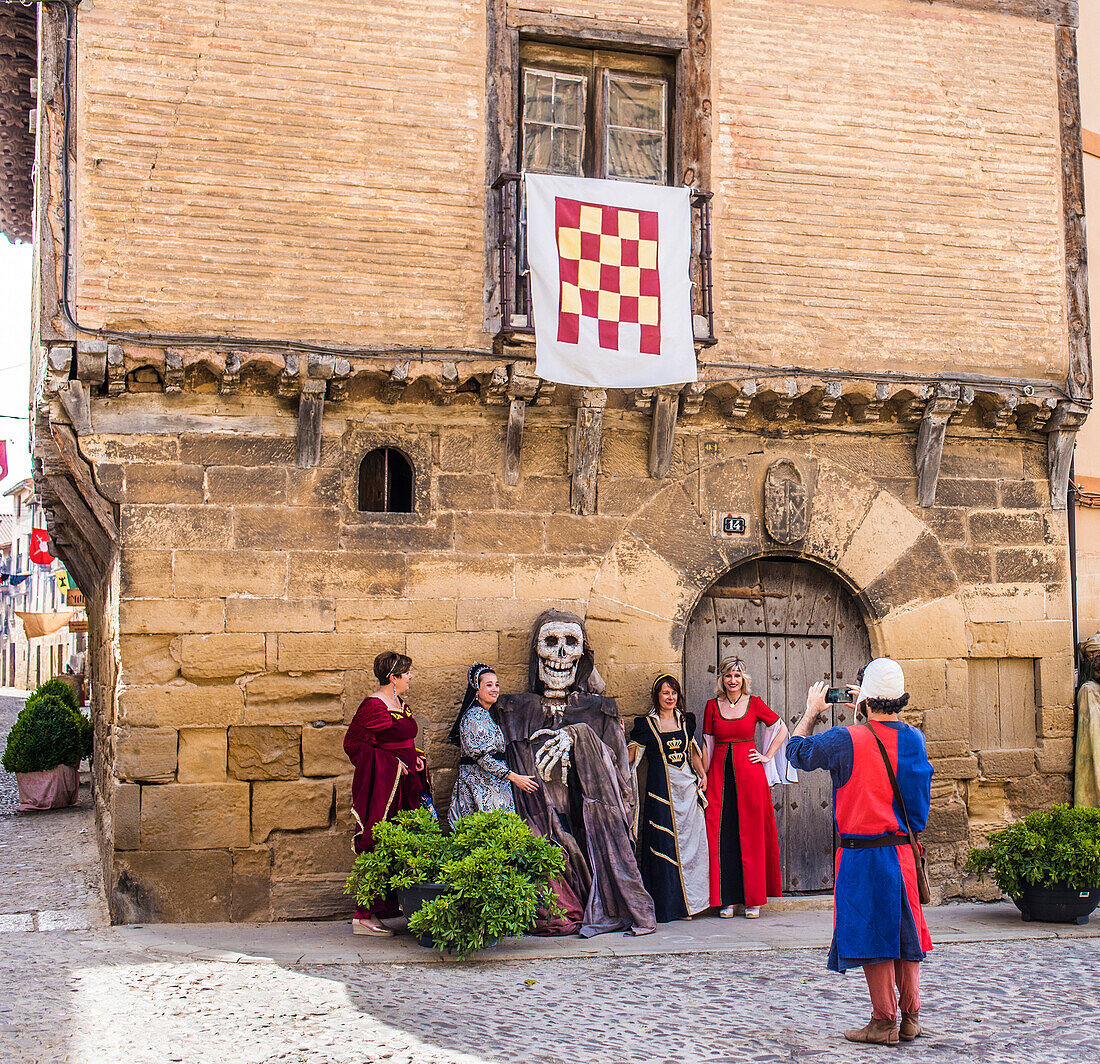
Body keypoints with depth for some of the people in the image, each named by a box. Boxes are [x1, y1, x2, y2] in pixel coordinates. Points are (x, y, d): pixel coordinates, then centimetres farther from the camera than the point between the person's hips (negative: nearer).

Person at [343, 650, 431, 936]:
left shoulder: (399, 703, 15)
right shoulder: (373, 706, -13)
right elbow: (353, 744, -14)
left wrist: (414, 757, 11)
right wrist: (390, 762, -15)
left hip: (405, 783, 9)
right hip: (381, 785, -9)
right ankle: (364, 916, -4)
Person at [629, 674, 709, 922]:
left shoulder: (686, 720, 12)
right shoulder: (646, 724, 0)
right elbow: (630, 757, -1)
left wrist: (702, 774, 10)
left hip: (687, 787, 4)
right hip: (661, 788, -4)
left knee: (691, 841, 2)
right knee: (663, 844, -4)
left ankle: (690, 899, 11)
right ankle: (666, 905, 3)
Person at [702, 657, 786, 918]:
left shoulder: (754, 704, 3)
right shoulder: (713, 706, 6)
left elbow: (782, 729, 12)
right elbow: (708, 743, 9)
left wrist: (767, 756, 4)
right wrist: (704, 776, 2)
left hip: (749, 774, -1)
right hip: (720, 774, 1)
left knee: (751, 836, 1)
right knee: (721, 835, 0)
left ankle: (753, 899, 8)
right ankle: (726, 898, 7)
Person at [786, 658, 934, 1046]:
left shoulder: (846, 740, -15)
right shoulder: (915, 739, 0)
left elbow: (797, 751, 1)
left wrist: (811, 712, 14)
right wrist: (872, 712, 28)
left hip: (862, 854, -5)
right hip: (904, 851, 5)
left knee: (872, 935, 3)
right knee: (904, 932, 14)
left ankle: (884, 1022, 8)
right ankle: (910, 1018, 20)